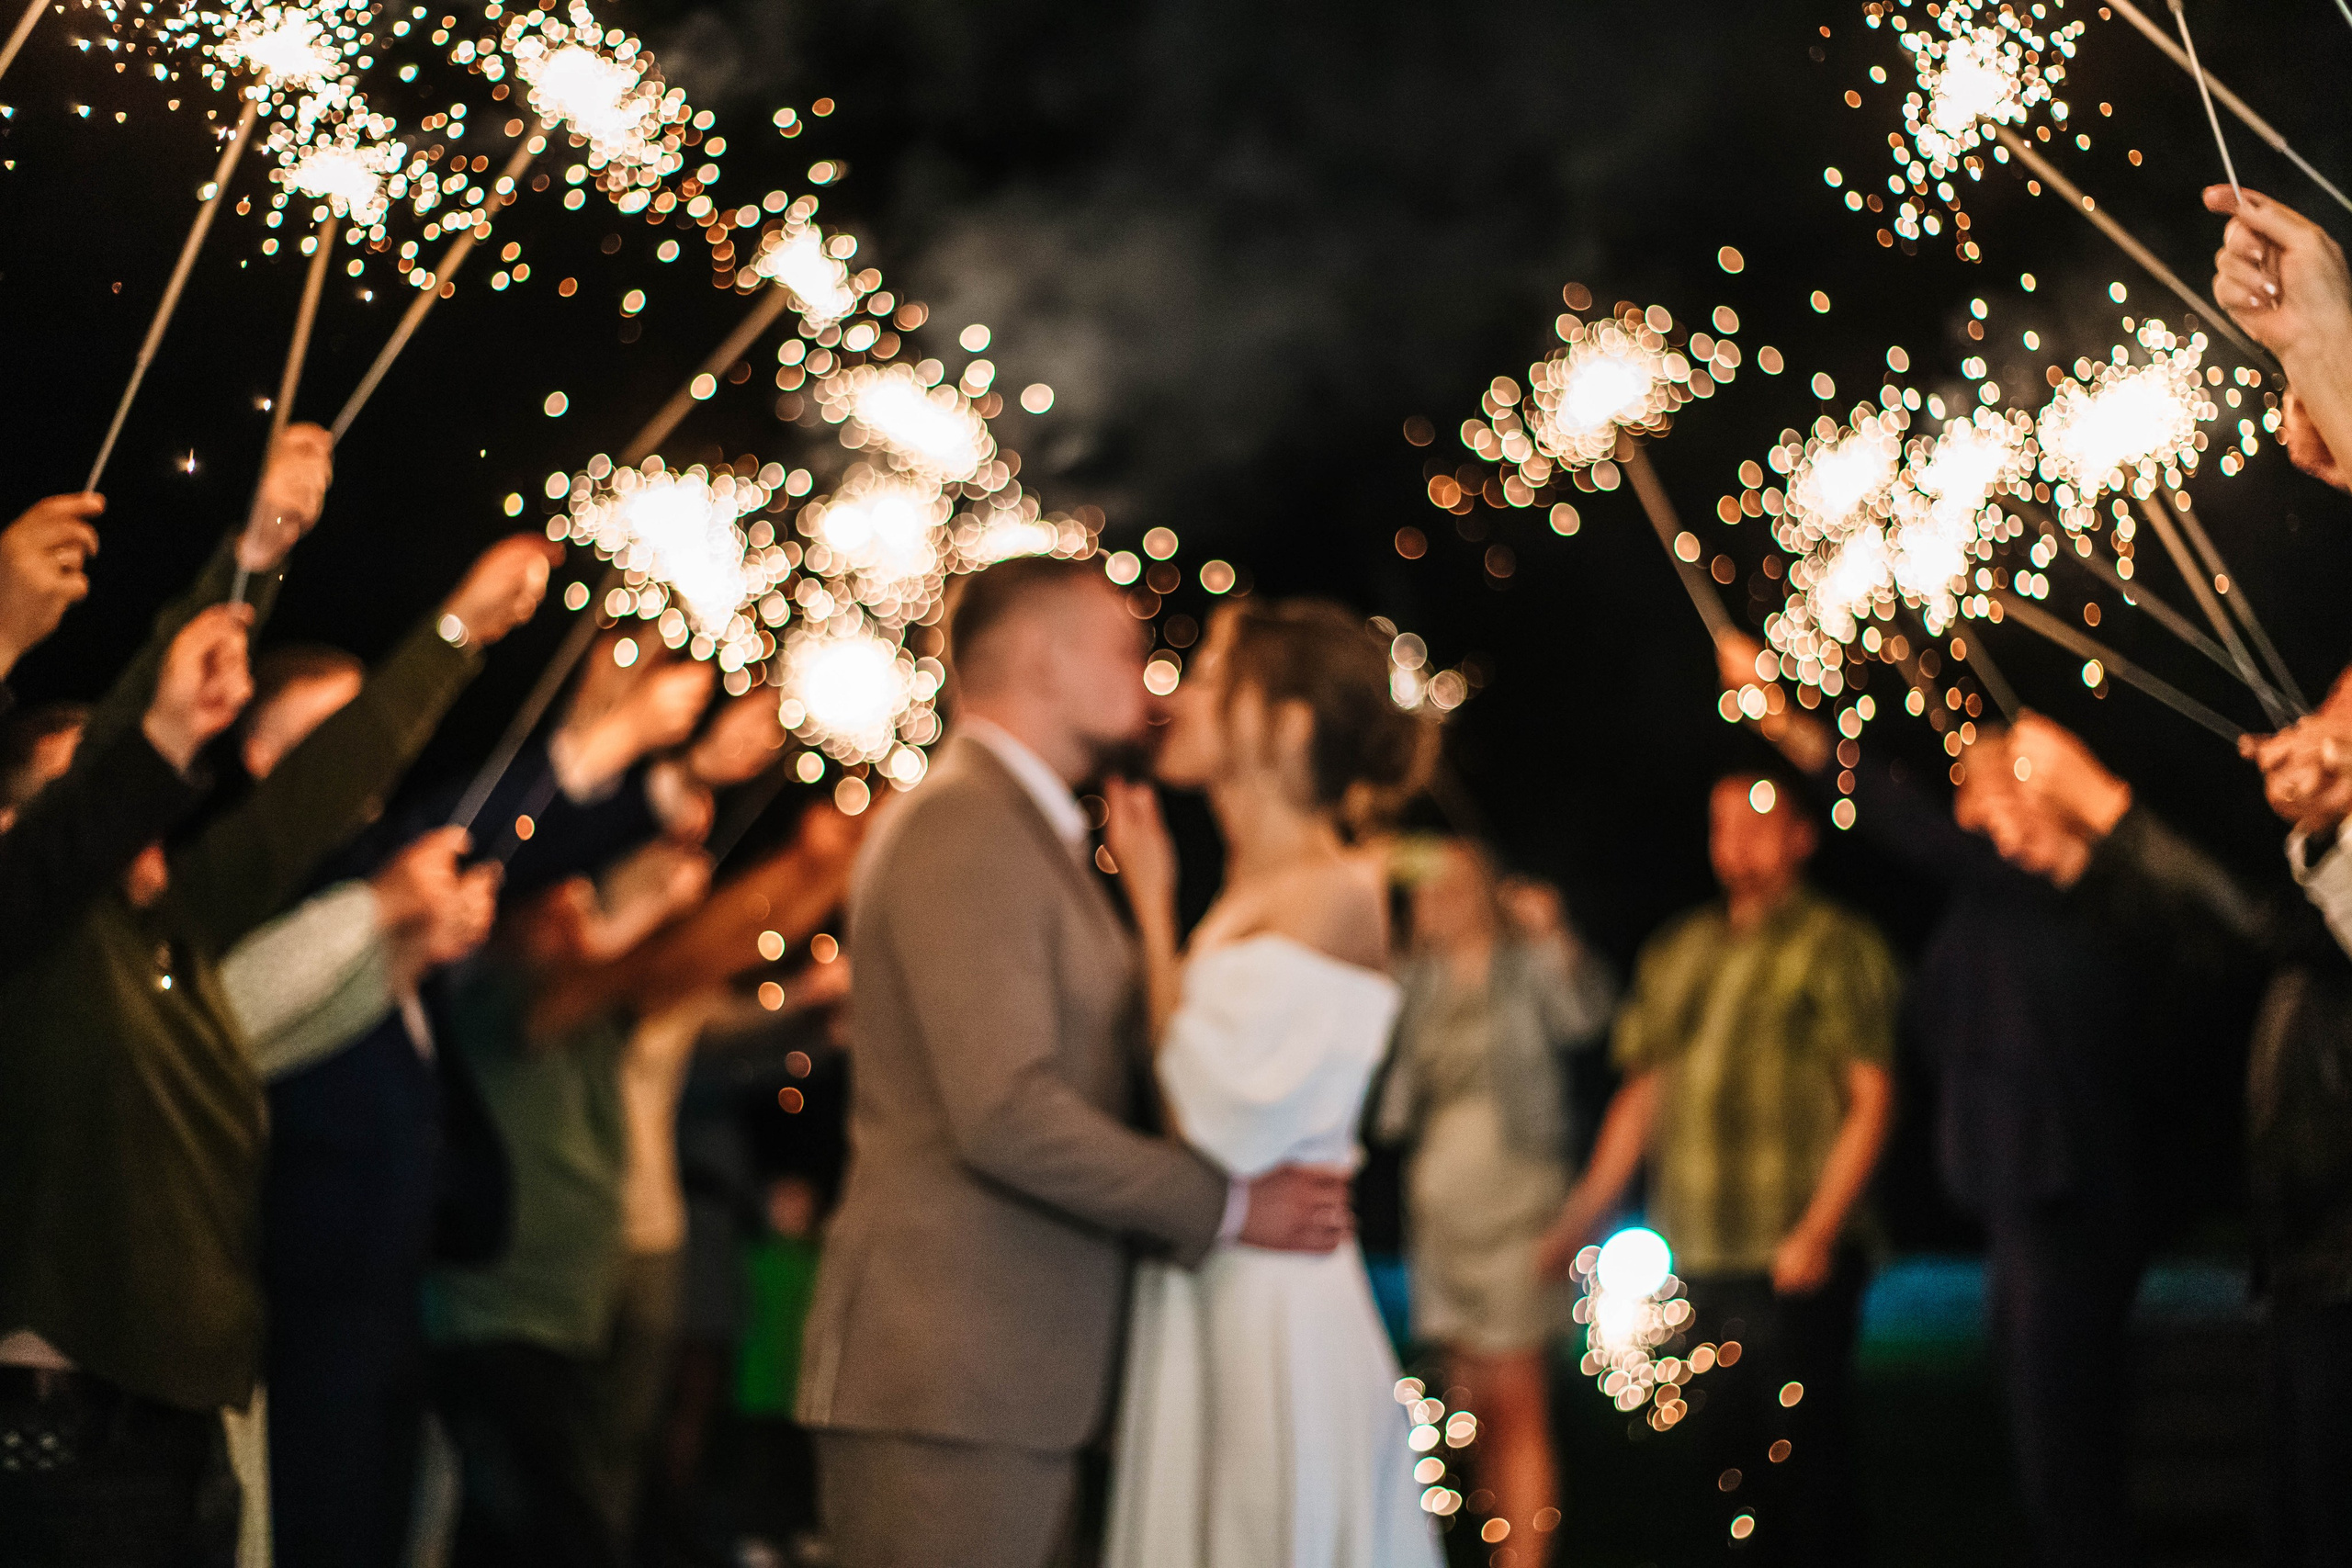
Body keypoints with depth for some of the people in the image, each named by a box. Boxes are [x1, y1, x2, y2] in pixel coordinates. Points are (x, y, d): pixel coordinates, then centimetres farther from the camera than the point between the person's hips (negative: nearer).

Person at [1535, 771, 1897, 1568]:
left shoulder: (1835, 947, 0)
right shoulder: (1675, 954, 17)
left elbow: (1870, 1098, -6)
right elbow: (1644, 1091, 21)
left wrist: (1818, 1232, -15)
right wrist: (1590, 1205, 12)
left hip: (1795, 1259, -6)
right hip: (1697, 1258, 6)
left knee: (1799, 1449, -7)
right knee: (1726, 1444, 7)